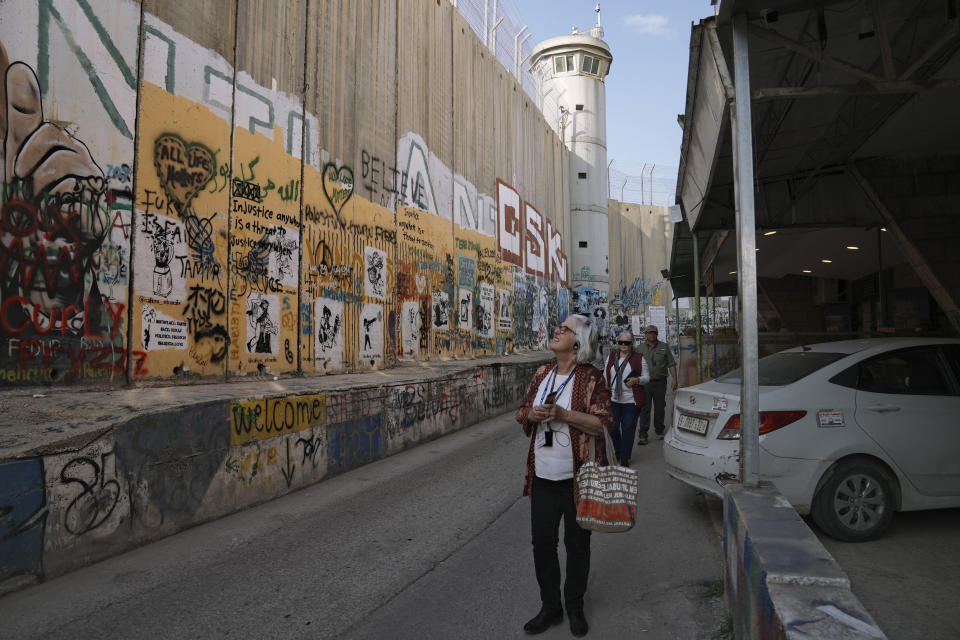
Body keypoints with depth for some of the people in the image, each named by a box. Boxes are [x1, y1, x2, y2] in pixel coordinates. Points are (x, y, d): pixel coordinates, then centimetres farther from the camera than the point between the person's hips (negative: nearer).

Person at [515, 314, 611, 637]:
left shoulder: (591, 377, -9)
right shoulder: (542, 374, 9)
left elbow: (602, 423, -14)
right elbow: (522, 413, 15)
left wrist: (563, 414, -22)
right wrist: (532, 414, -8)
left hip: (577, 477, -4)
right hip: (543, 476, 5)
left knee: (577, 543, 10)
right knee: (542, 541, 9)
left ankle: (575, 607, 30)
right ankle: (550, 607, 28)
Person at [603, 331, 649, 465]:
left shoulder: (639, 358, 3)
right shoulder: (611, 357, 11)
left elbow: (647, 377, 4)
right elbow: (605, 376, 15)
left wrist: (636, 380, -16)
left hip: (631, 401, -2)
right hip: (613, 399, 3)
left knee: (628, 429, 0)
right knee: (612, 428, 4)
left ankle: (625, 458, 10)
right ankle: (616, 453, 27)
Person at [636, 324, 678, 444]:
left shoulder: (664, 347, 7)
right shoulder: (640, 348, 5)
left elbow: (671, 364, 7)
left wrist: (674, 379, -1)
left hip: (660, 382, 1)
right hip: (645, 382, -1)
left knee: (659, 408, 8)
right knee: (645, 408, -6)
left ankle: (659, 431, 24)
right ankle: (642, 434, -5)